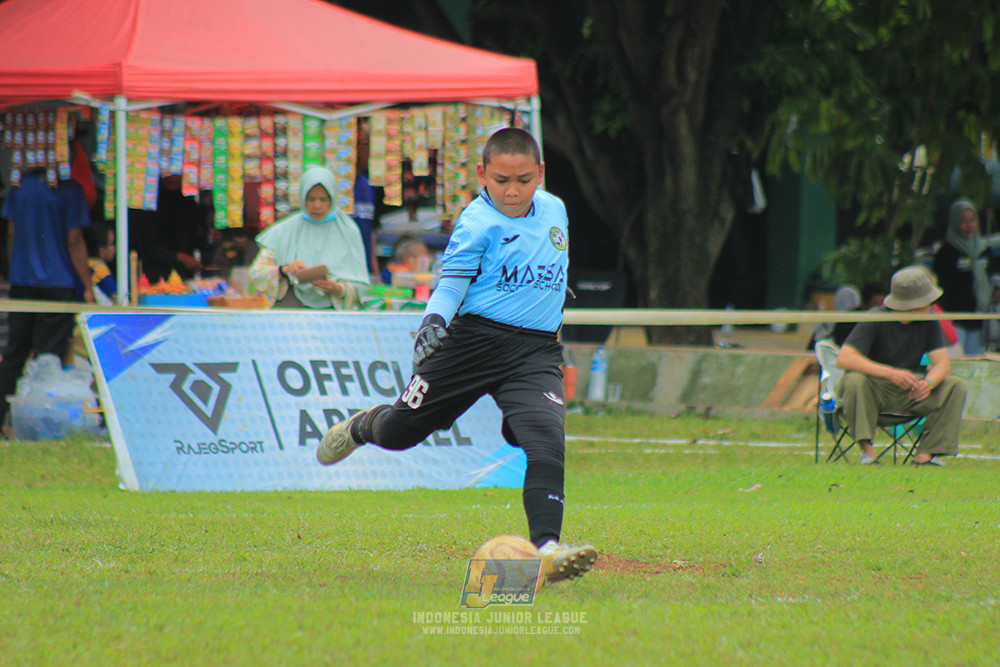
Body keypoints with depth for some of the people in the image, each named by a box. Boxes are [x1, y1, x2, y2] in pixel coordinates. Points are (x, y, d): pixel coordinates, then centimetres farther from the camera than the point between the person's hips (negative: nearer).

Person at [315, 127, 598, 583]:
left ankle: (546, 549, -31)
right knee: (399, 431, 8)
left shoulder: (554, 210, 10)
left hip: (536, 350, 3)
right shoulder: (477, 223, -9)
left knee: (547, 440, -22)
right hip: (476, 338, -3)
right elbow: (452, 282, -14)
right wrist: (434, 319, -32)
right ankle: (362, 427, 47)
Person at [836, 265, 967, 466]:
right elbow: (844, 359, -29)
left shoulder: (928, 322, -4)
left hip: (910, 392, 4)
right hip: (875, 391, -4)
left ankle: (926, 453, -19)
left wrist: (928, 383, -32)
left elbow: (943, 364, -6)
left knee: (956, 386, -16)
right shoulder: (875, 320, -18)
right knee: (855, 381, -37)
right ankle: (867, 450, -30)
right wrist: (890, 373, -39)